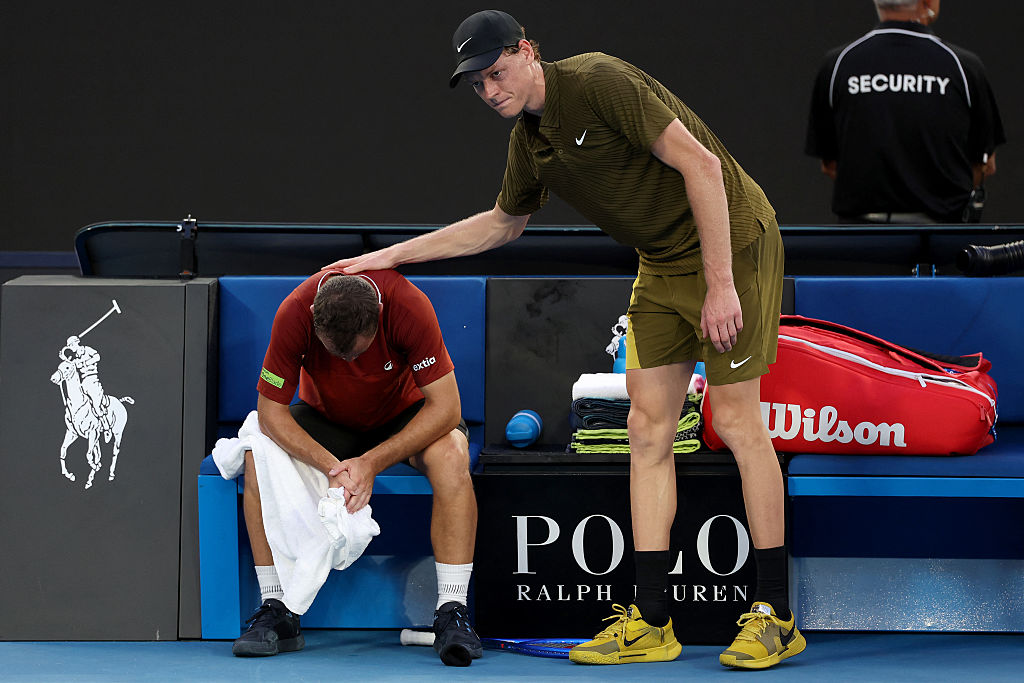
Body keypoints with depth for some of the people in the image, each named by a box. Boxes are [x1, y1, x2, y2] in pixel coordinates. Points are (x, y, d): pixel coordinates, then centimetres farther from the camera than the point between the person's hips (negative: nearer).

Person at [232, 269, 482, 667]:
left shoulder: (408, 306, -34)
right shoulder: (295, 313, -31)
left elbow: (445, 407, -29)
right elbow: (270, 411, -23)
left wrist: (372, 463, -35)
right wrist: (332, 467, -36)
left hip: (402, 417, -1)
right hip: (325, 419, 1)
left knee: (451, 452, -33)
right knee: (258, 455, -27)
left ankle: (452, 613, -31)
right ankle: (276, 611, -21)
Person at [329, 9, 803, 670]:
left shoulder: (600, 82, -20)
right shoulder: (528, 141, 6)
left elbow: (702, 165, -23)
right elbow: (502, 223, 27)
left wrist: (721, 285, -25)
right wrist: (392, 255, 24)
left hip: (732, 239, -8)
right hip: (662, 263, 8)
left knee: (736, 418, -9)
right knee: (649, 426, 2)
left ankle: (775, 616, -3)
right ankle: (651, 623, 4)